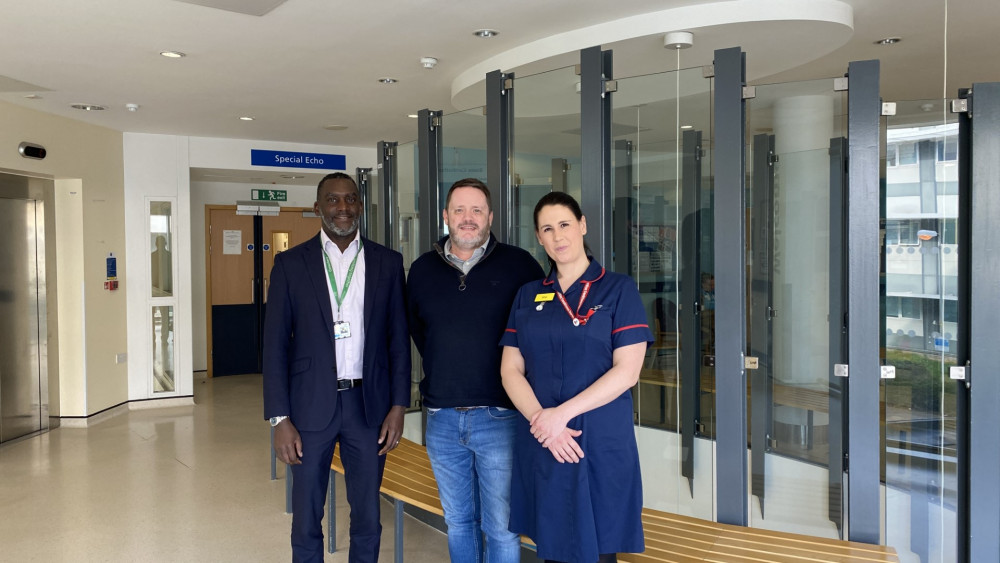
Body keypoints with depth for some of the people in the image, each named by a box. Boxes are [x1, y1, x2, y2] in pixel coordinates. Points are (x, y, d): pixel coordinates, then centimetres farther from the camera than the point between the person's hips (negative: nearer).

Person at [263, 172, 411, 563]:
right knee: (306, 523, 10)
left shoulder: (387, 263, 4)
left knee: (367, 520, 12)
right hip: (311, 406, -1)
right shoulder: (291, 263, 0)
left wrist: (399, 406, -1)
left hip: (369, 406, 1)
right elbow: (275, 344, -1)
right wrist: (280, 419, -6)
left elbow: (398, 338, 5)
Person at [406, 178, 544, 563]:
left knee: (501, 527, 4)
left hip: (499, 417, -3)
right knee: (458, 522, 17)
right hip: (441, 419, 4)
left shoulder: (518, 265, -5)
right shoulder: (423, 269, 7)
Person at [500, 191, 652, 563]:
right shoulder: (528, 296, 10)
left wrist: (562, 414, -16)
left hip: (601, 446, -3)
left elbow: (627, 371, -10)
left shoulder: (618, 289, -1)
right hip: (540, 446, 4)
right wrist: (540, 419, -12)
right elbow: (511, 370, 5)